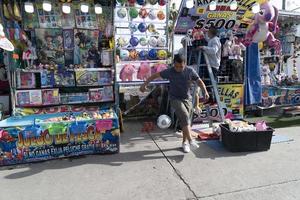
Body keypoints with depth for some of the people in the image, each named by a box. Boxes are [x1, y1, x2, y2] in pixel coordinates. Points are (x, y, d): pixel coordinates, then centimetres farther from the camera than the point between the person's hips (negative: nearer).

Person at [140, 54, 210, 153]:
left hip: (187, 98, 3)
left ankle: (185, 142, 20)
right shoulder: (169, 72, -12)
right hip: (175, 99, -3)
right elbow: (155, 75, -6)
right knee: (185, 117, -22)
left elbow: (199, 81, 1)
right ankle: (190, 139, -16)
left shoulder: (190, 71, -7)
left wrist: (205, 91, -14)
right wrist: (144, 84, -10)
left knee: (185, 120, 6)